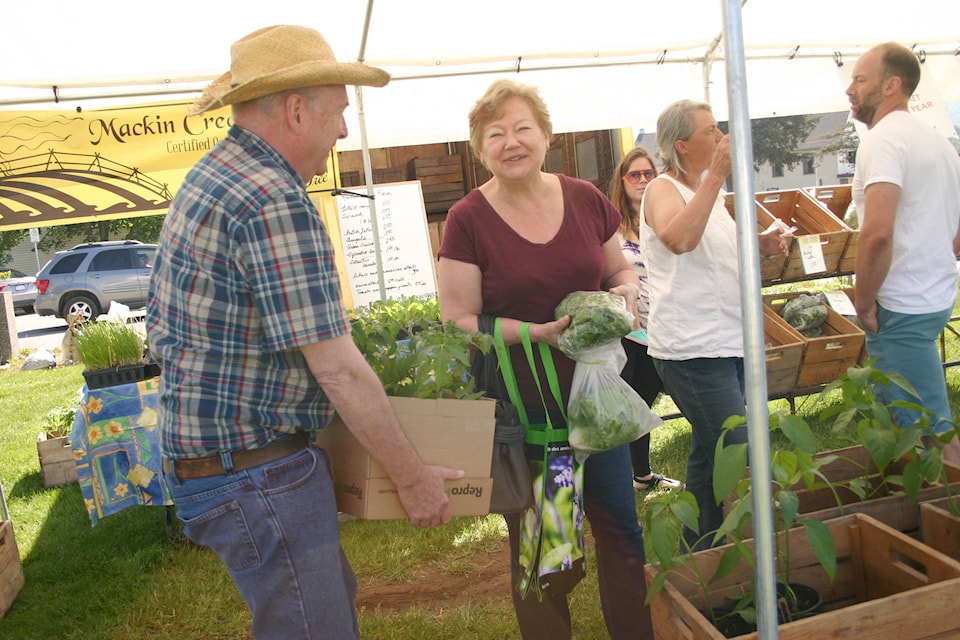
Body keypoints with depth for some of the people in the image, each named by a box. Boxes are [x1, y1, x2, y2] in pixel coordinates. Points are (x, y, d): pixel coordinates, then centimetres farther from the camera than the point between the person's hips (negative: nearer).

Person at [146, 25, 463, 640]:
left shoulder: (209, 175, 10)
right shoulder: (277, 203, -22)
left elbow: (159, 328, 17)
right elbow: (338, 369, -23)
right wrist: (412, 476, -12)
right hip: (255, 472, -10)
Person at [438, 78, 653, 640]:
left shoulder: (586, 200, 1)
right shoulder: (468, 220, -9)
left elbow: (621, 270, 15)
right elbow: (458, 321, -10)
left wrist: (626, 291, -8)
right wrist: (537, 331, -22)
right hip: (520, 407, -3)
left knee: (622, 530, 14)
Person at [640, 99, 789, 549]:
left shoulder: (708, 190, 18)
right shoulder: (663, 190, -10)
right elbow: (679, 239, -33)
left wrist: (760, 246, 12)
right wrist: (717, 176, -28)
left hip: (728, 343, 9)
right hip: (692, 350, -9)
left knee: (709, 454, 16)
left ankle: (698, 552, 30)